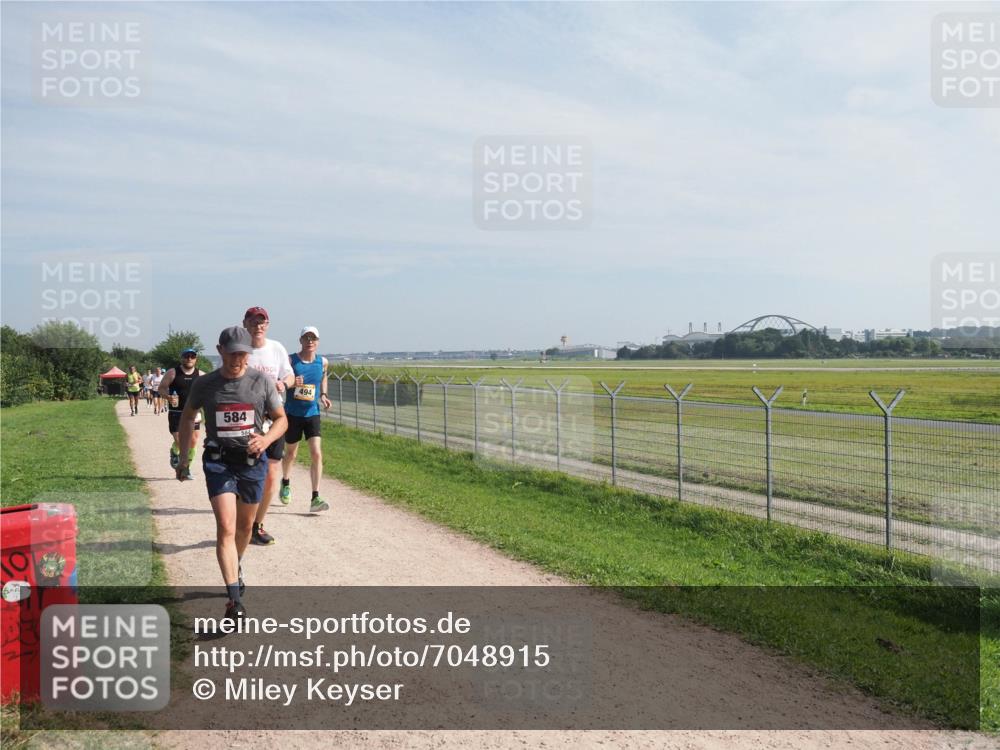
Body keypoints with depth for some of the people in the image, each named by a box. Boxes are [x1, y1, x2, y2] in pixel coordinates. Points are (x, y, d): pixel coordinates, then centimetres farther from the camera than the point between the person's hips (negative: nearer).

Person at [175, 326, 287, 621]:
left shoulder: (262, 381, -4)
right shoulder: (204, 384, -3)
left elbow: (281, 419, 4)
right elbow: (187, 417, 14)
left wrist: (266, 439, -17)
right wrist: (183, 458, 12)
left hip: (253, 461, 2)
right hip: (218, 461, -2)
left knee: (245, 526, 18)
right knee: (226, 528, -14)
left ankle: (236, 568, 48)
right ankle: (235, 600, -16)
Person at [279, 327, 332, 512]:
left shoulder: (323, 362, 1)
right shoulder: (290, 361, -8)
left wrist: (323, 396, 6)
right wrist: (290, 383, -24)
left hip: (312, 414, 1)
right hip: (292, 414, -1)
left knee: (316, 454, -11)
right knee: (290, 453, 15)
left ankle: (315, 498, -9)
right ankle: (285, 483, 45)